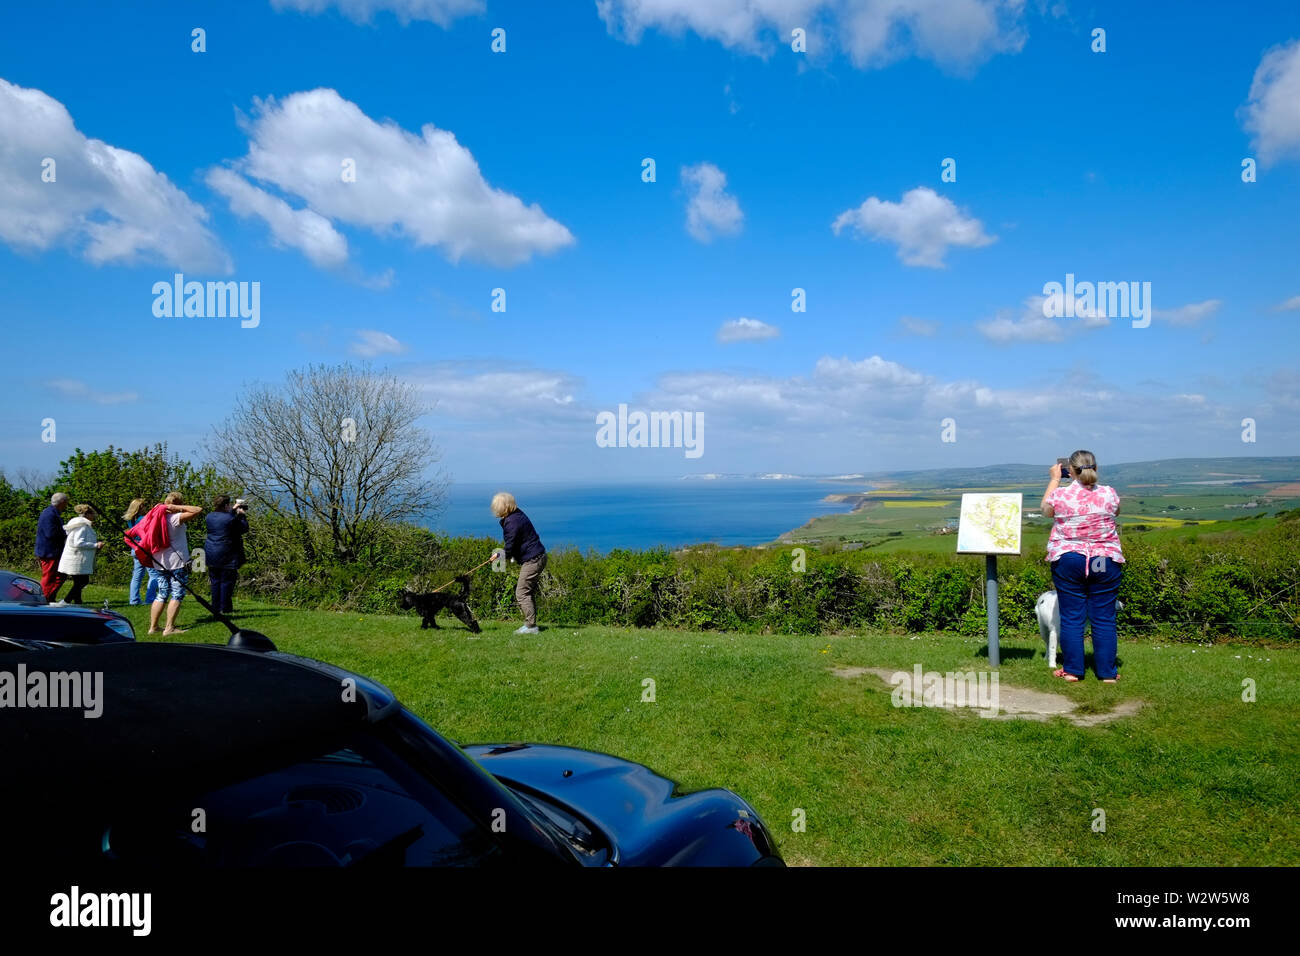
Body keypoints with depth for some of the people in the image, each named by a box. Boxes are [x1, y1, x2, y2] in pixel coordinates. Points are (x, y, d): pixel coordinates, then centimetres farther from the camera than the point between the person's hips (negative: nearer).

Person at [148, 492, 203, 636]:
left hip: (158, 563, 7)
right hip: (177, 562, -7)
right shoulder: (176, 518, -13)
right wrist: (178, 507, -14)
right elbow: (198, 510, -21)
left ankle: (153, 627, 14)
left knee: (162, 595, 14)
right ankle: (169, 628, -5)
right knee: (177, 595, -1)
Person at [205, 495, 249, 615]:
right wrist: (242, 515, 6)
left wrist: (233, 511, 25)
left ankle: (216, 606, 18)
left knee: (215, 582, 13)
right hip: (227, 556, -6)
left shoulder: (210, 517, 5)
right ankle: (225, 608, 2)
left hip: (211, 555, 6)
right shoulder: (231, 519, -15)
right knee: (227, 582, 1)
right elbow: (244, 529, -4)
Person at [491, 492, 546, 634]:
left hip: (531, 560, -10)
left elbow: (510, 548, -16)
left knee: (522, 593, -6)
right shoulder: (518, 515, 11)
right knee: (529, 593, 15)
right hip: (538, 557, 10)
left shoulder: (512, 522, -20)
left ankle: (530, 626, -4)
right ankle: (531, 624, 19)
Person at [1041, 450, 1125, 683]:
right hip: (1106, 561, 2)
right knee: (1104, 618, 8)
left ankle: (1072, 670, 11)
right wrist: (1093, 482, 24)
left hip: (1068, 561, -2)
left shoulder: (1060, 495, -10)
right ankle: (1107, 672, 13)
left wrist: (1054, 480, 20)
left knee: (1071, 617, 5)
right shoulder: (1109, 494, -4)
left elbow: (1045, 510, 13)